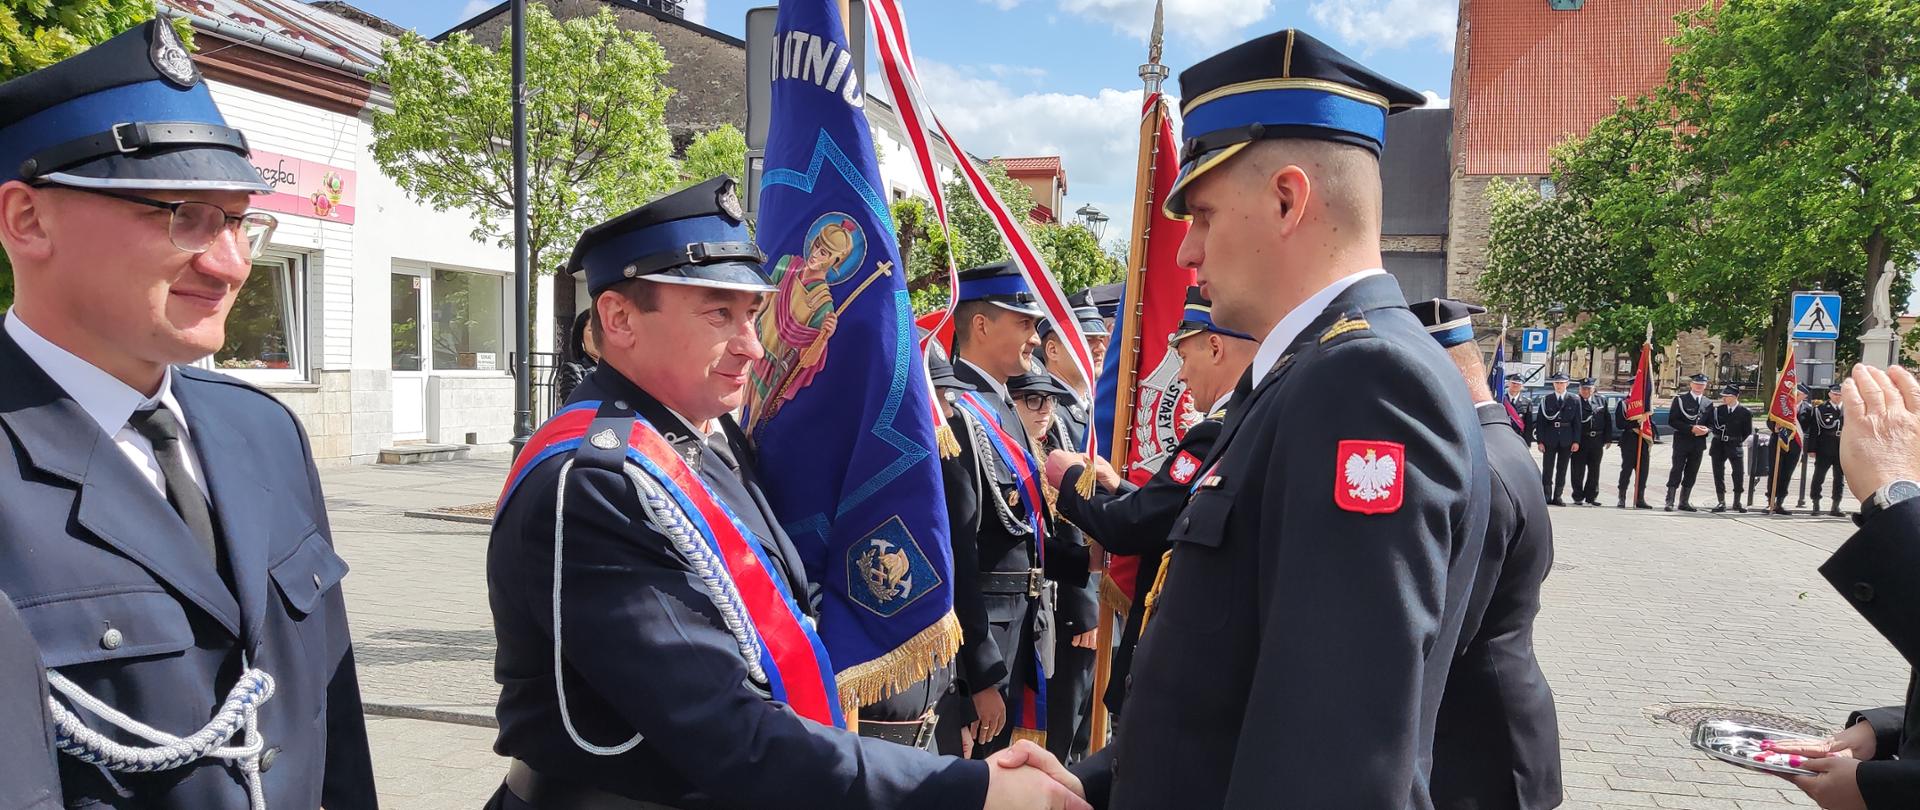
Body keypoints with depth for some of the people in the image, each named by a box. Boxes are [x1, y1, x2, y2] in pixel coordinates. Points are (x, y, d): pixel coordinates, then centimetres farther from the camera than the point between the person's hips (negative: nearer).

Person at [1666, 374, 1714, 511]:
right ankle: (1669, 501, -4)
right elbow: (1672, 421, -8)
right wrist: (1691, 428, -18)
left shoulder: (1708, 403, 11)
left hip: (1699, 443, 4)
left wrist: (1706, 429, -9)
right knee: (1677, 471, -6)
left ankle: (1684, 502, 15)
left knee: (1691, 474, 7)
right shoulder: (1680, 399, -1)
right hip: (1682, 442, -4)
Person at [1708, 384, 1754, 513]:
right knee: (1718, 474, 3)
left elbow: (1748, 431, 2)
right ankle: (1721, 502, 9)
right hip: (1718, 446, 2)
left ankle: (1737, 502, 10)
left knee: (1739, 474, -3)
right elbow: (1708, 424, 11)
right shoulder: (1717, 409, 4)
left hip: (1735, 447, -2)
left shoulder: (1745, 412, -4)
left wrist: (1738, 441, 0)